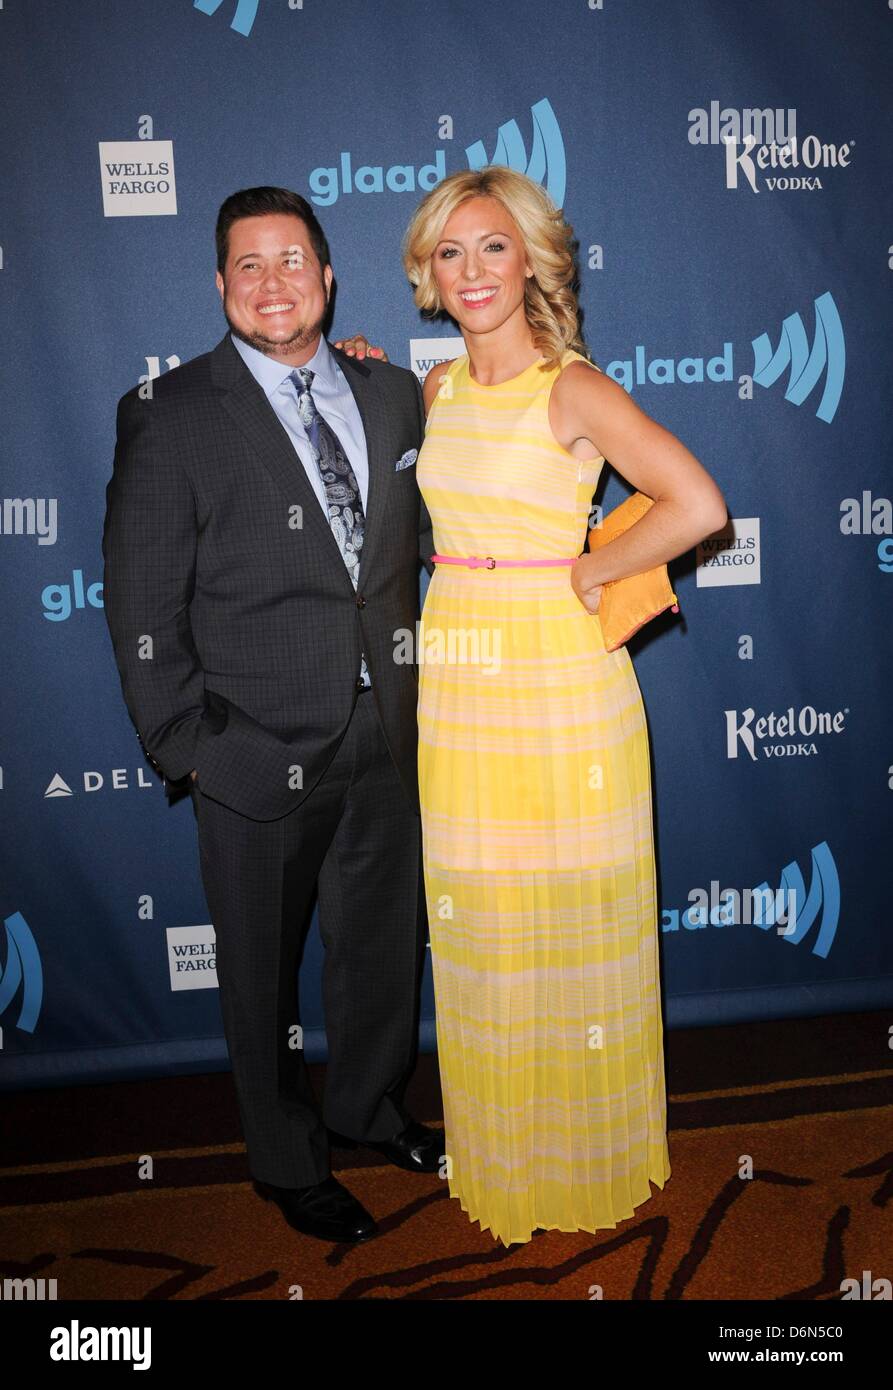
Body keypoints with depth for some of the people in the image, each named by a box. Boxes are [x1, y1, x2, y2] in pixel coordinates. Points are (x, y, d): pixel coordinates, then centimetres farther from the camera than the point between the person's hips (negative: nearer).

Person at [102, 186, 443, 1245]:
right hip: (258, 753, -4)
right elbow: (142, 607, -9)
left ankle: (371, 1108, 49)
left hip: (385, 740, 5)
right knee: (264, 971, 14)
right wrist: (187, 749, -10)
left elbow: (432, 533, 14)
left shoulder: (394, 394, 5)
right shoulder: (169, 416, -9)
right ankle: (288, 1164, 39)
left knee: (386, 941, 21)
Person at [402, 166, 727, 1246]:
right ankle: (494, 1151, 38)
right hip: (454, 680, 6)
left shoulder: (572, 388, -11)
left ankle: (585, 1153, 33)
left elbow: (697, 505, -21)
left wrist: (588, 573, -12)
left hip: (554, 679, -6)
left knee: (566, 926, 8)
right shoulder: (439, 387, 9)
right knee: (475, 929, 15)